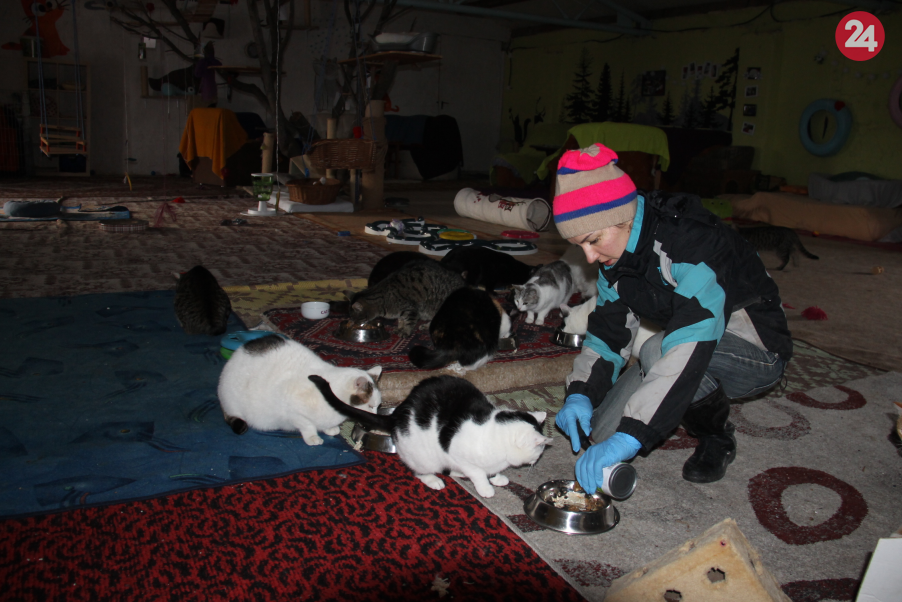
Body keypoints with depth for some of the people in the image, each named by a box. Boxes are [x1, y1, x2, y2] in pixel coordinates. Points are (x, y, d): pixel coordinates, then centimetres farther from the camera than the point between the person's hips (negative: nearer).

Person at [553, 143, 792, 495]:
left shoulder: (694, 244, -32)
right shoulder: (615, 254, -6)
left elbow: (690, 348, -42)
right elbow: (609, 330, -1)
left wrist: (629, 438, -47)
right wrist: (580, 393, -18)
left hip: (758, 352, -7)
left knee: (657, 350, -37)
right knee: (603, 430, -10)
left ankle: (717, 437, -7)